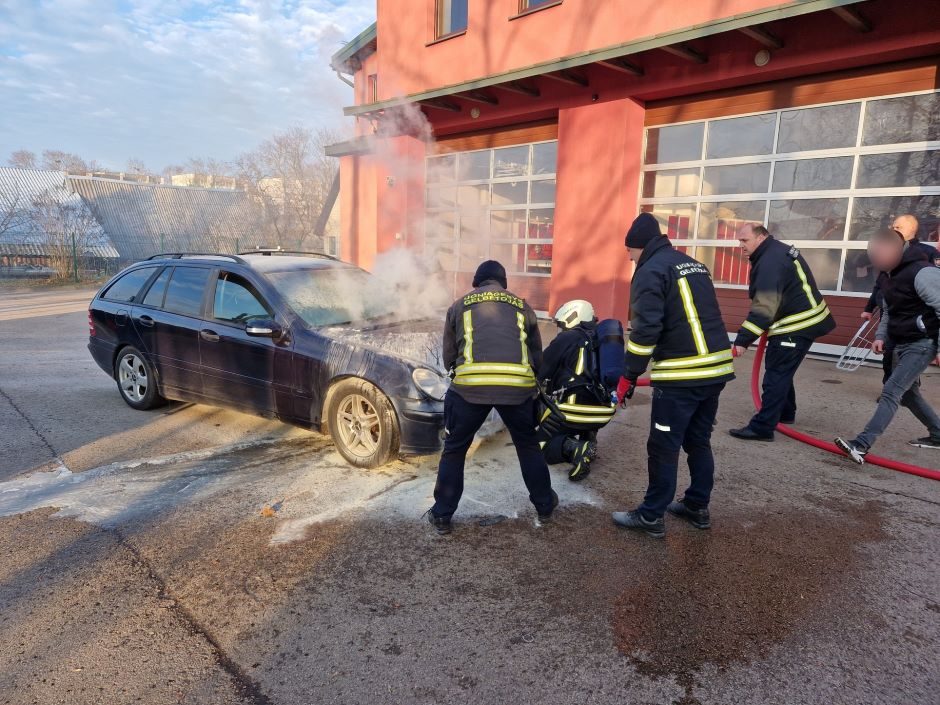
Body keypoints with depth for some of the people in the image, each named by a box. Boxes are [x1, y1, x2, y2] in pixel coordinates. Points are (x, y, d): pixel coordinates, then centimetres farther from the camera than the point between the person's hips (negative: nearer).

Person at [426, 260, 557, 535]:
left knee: (454, 450, 17)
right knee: (529, 446, 25)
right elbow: (537, 355, 24)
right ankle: (545, 505, 37)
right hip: (518, 386, 2)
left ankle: (442, 515, 23)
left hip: (470, 385, -1)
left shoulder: (459, 305, 20)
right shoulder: (522, 306, 23)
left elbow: (448, 356, 20)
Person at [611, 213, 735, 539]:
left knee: (663, 447, 1)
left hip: (681, 374, -8)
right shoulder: (694, 265, 18)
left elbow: (646, 329, -16)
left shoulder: (651, 271, -8)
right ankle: (697, 507, 29)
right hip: (717, 368, 9)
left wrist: (629, 375, -10)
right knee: (698, 442, 19)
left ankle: (651, 516, 11)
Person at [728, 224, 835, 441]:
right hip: (803, 320, 11)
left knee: (776, 374, -10)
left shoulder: (770, 262, -23)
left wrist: (742, 340, -33)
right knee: (782, 371, 22)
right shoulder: (778, 250, 11)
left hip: (796, 326, -11)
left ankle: (762, 427, -9)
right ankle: (785, 413, 36)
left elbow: (764, 307, -30)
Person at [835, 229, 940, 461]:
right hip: (901, 344, 9)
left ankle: (862, 445, -24)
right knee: (907, 392, 18)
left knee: (891, 391, -17)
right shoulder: (891, 274, 9)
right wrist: (881, 335, 8)